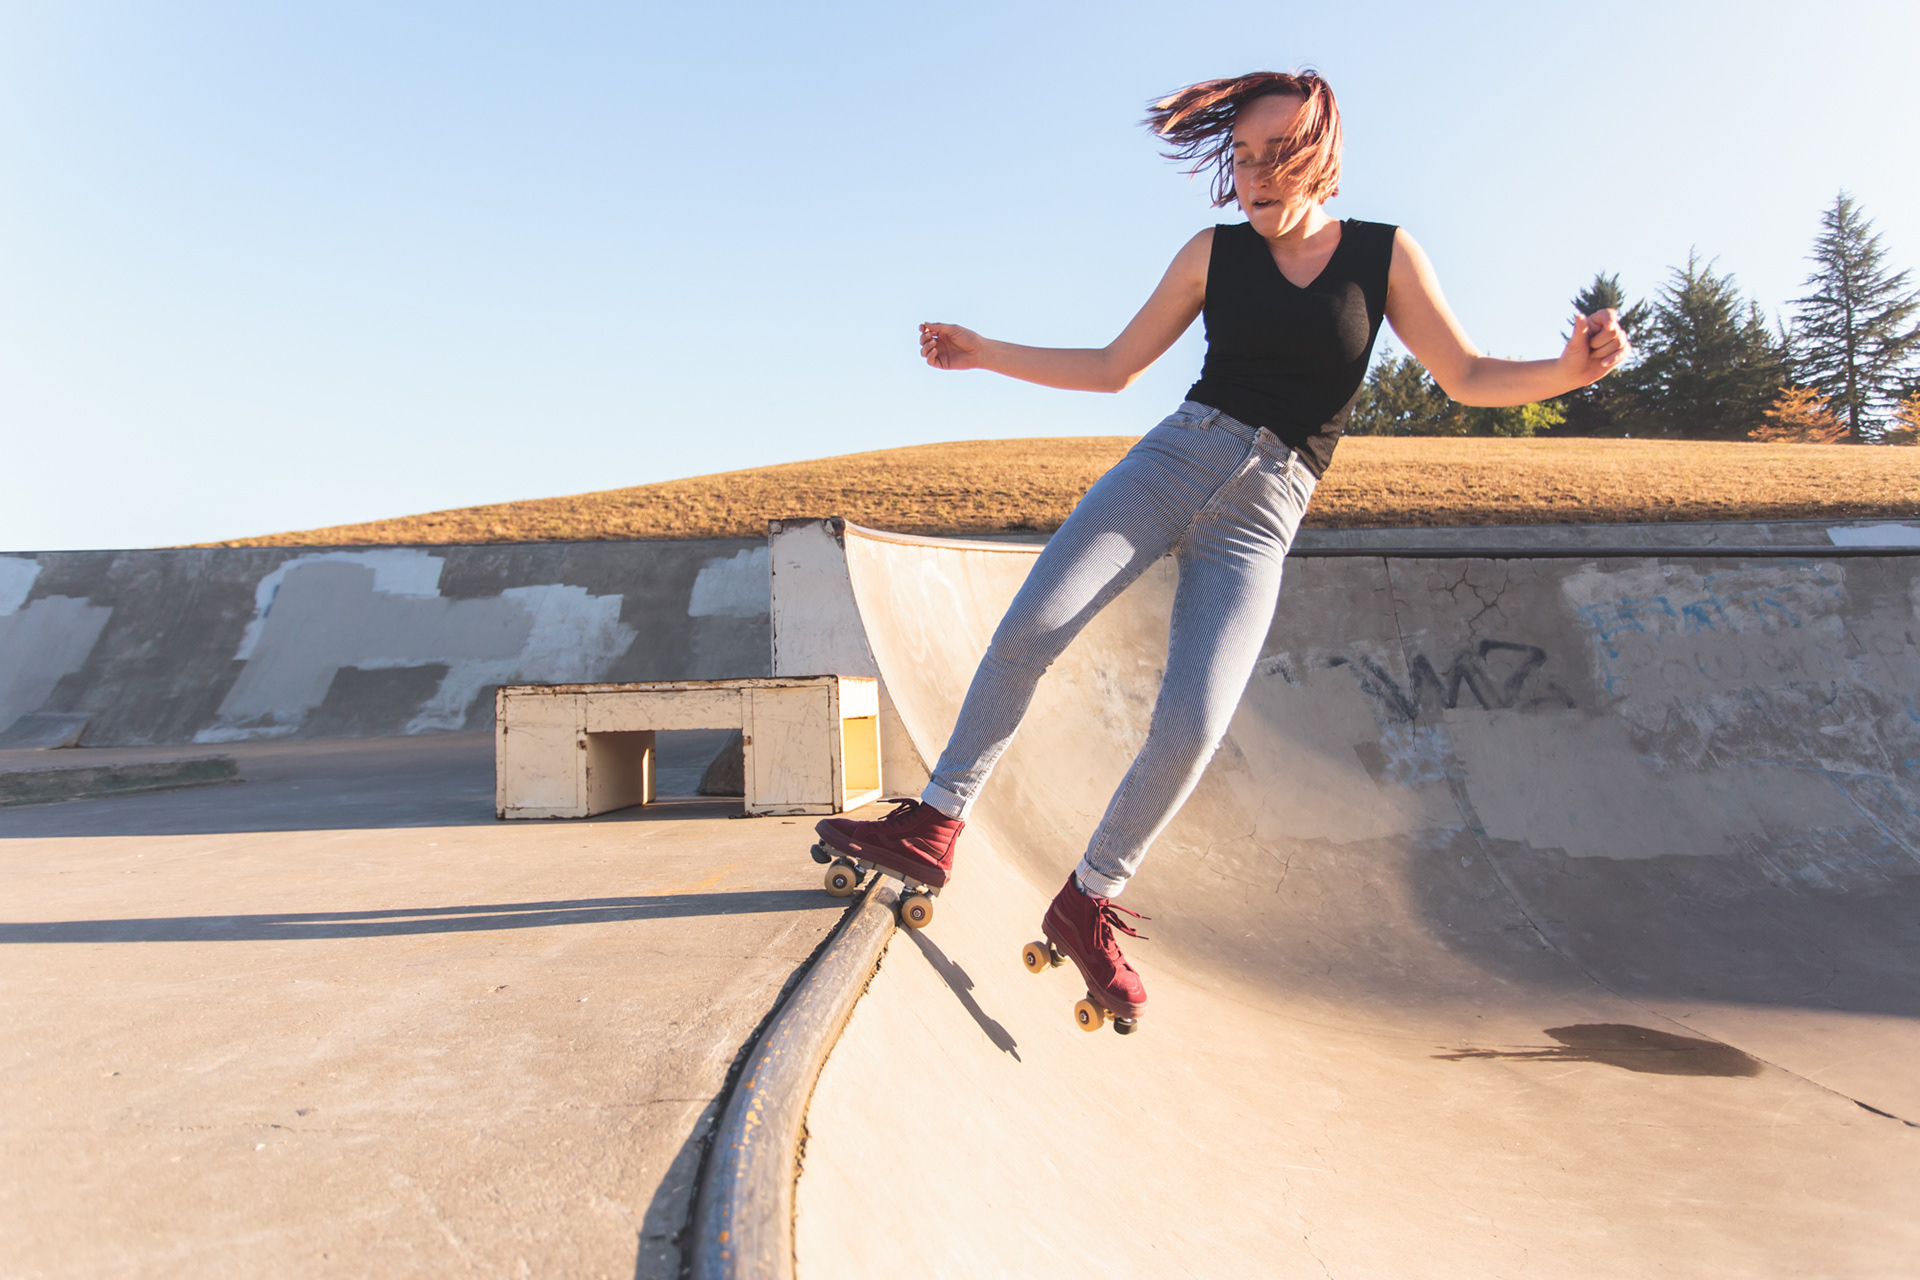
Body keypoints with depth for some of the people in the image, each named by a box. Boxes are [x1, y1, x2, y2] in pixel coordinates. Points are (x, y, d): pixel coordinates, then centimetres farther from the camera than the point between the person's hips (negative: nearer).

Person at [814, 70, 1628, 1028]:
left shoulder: (1385, 255, 7)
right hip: (1175, 458, 2)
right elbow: (1113, 367, 14)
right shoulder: (1215, 254, 9)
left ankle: (1087, 906, 3)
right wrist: (983, 354, 10)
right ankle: (933, 828, -9)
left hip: (1258, 521, -1)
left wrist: (1569, 370, -17)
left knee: (1191, 729, -16)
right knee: (1029, 629, -20)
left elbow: (1467, 377, 4)